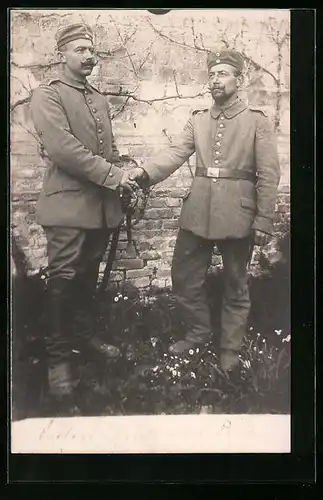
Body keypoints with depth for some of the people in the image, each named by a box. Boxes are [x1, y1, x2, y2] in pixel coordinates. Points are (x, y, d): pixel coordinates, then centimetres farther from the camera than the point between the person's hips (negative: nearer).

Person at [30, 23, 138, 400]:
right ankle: (57, 358, 7)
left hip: (102, 205, 7)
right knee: (63, 279, -3)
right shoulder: (47, 95, -5)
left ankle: (84, 336, 29)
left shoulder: (99, 99, 19)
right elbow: (62, 147, -18)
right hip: (69, 204, -7)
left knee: (88, 277, 14)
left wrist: (120, 177, 3)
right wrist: (111, 175, -17)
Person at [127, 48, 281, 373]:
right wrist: (146, 172, -21)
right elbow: (176, 152, -3)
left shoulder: (256, 120, 0)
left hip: (237, 215, -4)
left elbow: (269, 174, -4)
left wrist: (263, 220, -9)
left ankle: (230, 350, 23)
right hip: (197, 212, 4)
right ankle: (198, 332, 31)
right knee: (184, 277, 9)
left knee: (235, 285, 8)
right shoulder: (198, 119, 11)